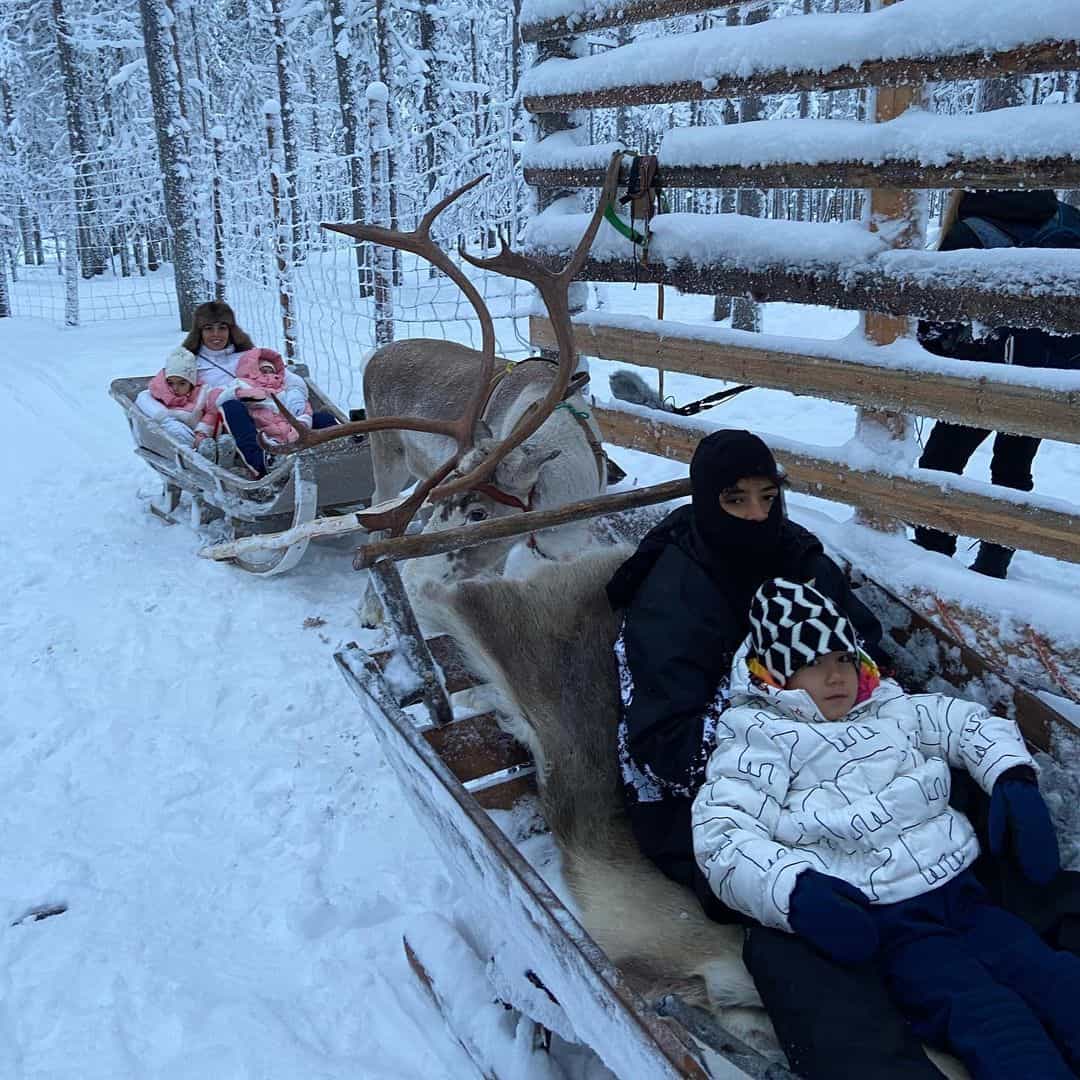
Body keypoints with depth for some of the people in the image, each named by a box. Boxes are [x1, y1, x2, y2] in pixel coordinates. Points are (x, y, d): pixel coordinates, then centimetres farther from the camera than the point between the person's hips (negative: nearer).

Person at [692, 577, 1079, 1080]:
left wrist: (1013, 779, 5)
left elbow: (972, 723, 27)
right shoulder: (759, 737, 1)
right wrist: (794, 891, -27)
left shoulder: (890, 708, 20)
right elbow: (720, 834, -10)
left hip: (962, 892, 6)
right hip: (877, 922, -6)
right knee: (988, 1015, -25)